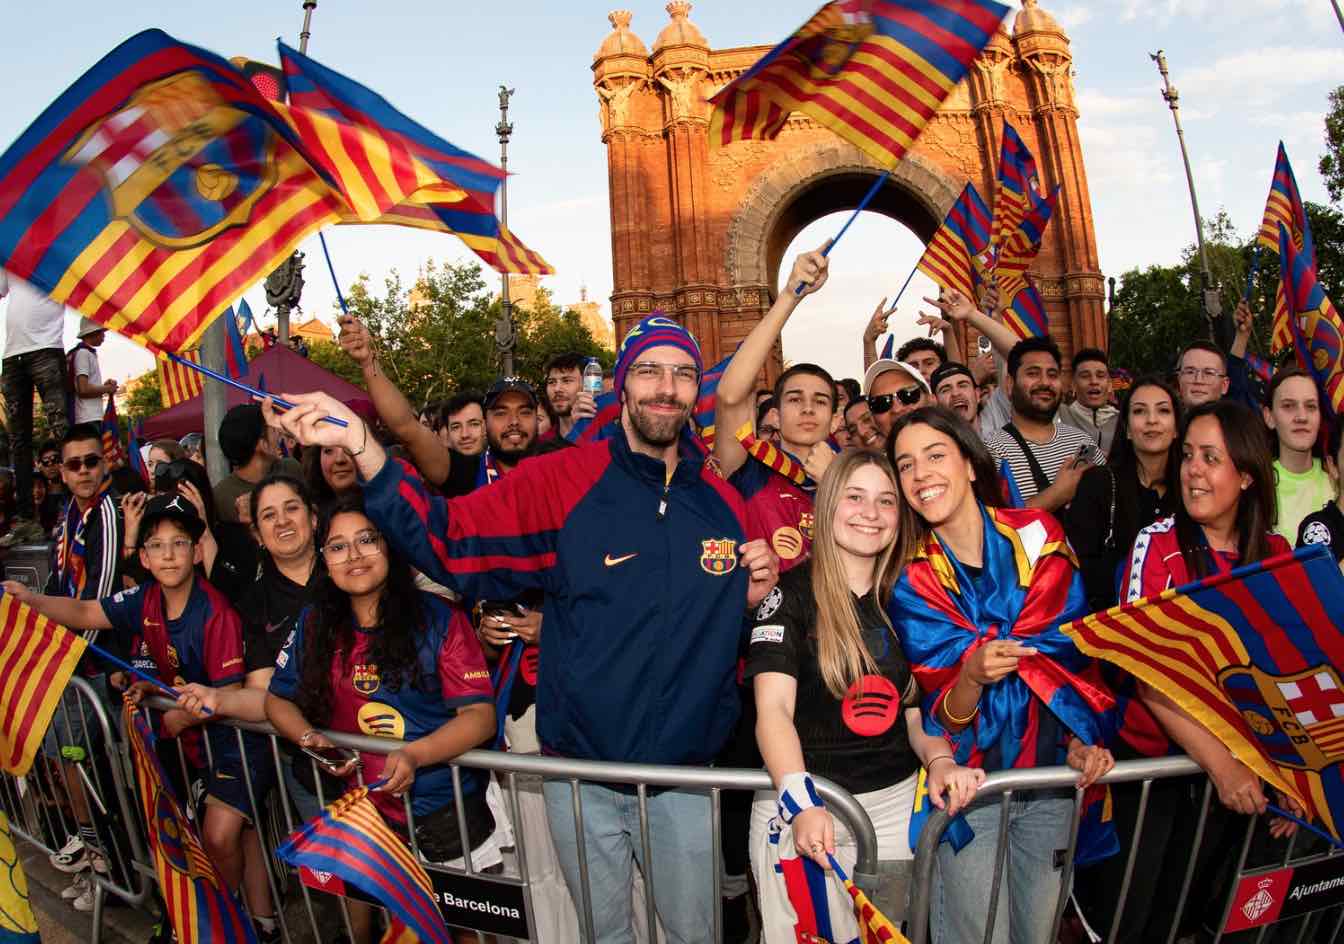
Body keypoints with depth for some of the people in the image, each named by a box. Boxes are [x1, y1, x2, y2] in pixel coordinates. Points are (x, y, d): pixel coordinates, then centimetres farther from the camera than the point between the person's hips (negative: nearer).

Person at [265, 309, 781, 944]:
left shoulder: (723, 501, -1)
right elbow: (449, 538, -17)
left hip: (686, 778, 2)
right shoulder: (563, 481, -11)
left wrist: (754, 593, -10)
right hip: (581, 775, -2)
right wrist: (360, 446, -27)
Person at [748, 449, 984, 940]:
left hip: (895, 803, 4)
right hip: (803, 806, -4)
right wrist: (800, 802, -33)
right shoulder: (791, 593, -10)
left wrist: (940, 761, -12)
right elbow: (773, 708, -19)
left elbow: (914, 710, 9)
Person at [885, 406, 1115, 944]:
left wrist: (1084, 739, -8)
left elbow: (1074, 649, 3)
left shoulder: (1037, 536, -6)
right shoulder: (911, 580, -9)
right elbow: (941, 718, -10)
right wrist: (972, 678, -30)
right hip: (969, 784, -2)